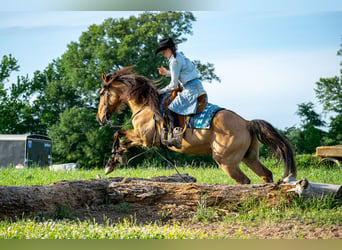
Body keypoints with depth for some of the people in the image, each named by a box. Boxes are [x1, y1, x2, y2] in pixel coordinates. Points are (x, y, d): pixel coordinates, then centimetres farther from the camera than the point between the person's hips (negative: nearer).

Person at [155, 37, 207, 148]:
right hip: (196, 86, 10)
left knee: (170, 109, -14)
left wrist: (161, 91, 2)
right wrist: (166, 73, 24)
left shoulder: (174, 61, -13)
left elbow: (173, 84, -12)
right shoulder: (180, 57, 16)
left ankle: (176, 137, -23)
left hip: (191, 89, -10)